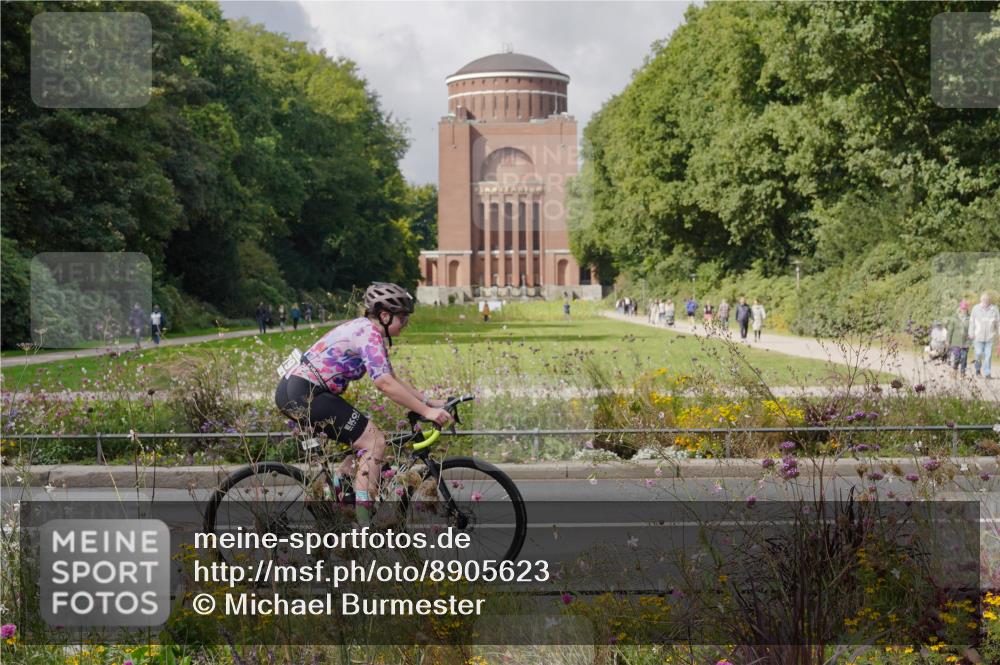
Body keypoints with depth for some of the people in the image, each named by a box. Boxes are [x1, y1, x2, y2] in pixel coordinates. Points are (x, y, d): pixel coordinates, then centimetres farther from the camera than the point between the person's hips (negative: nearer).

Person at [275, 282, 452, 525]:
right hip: (303, 394, -10)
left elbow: (392, 380, 21)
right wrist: (426, 412, -21)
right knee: (374, 441, -10)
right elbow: (385, 384, -23)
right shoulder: (370, 334, -13)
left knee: (362, 440, 20)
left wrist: (429, 401, 15)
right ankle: (363, 522, -12)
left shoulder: (365, 329, 18)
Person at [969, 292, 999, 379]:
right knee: (979, 353, -2)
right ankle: (978, 368, 25)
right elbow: (972, 322, 2)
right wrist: (971, 334, -3)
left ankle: (987, 373, 7)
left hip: (990, 336, 1)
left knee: (988, 355, 0)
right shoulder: (976, 309, 0)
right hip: (978, 336, 0)